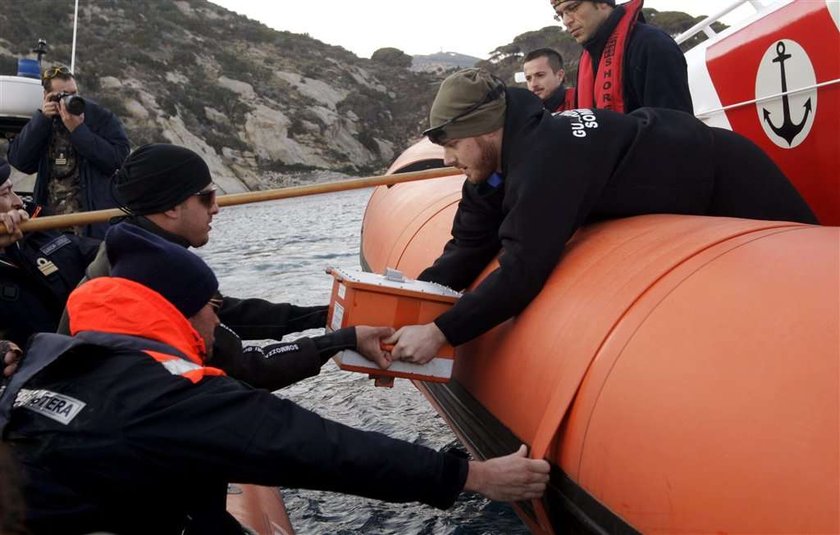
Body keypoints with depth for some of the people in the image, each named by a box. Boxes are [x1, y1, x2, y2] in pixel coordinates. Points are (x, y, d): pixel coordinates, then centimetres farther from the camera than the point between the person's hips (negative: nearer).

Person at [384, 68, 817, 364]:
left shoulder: (544, 158, -41)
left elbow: (524, 270, -42)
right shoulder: (494, 164, -11)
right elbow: (469, 247, -10)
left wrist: (440, 332, -39)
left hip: (727, 177, -8)